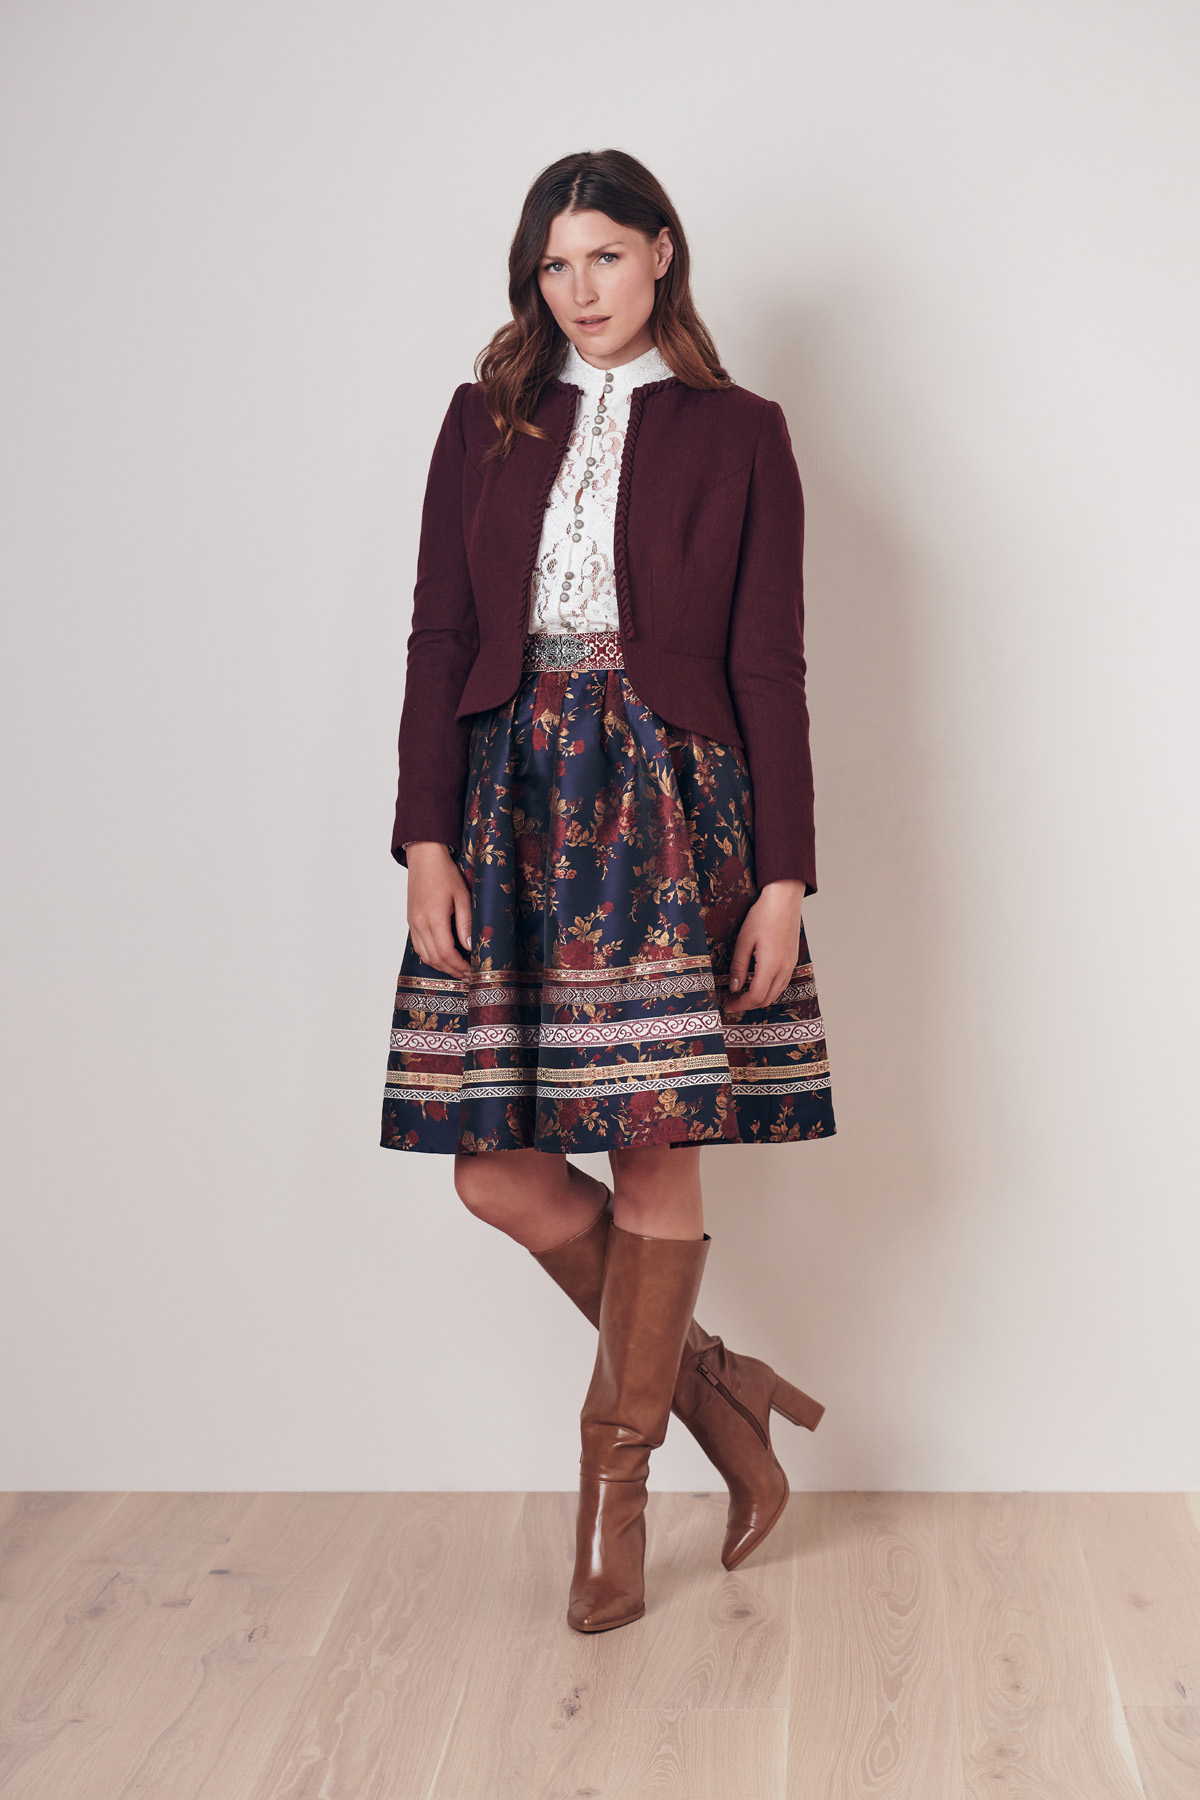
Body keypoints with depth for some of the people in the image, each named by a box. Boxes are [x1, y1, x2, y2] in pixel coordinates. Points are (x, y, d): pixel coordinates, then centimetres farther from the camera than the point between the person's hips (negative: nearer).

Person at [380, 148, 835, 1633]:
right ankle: (708, 1389, 20)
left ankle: (618, 1468, 18)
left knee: (653, 1156, -2)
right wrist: (427, 841, -4)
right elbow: (438, 640, 7)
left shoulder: (736, 434, 6)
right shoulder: (486, 422, 13)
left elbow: (770, 668, 2)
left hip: (668, 801, -2)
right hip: (510, 799, 3)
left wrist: (784, 875, -5)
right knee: (496, 1167, -1)